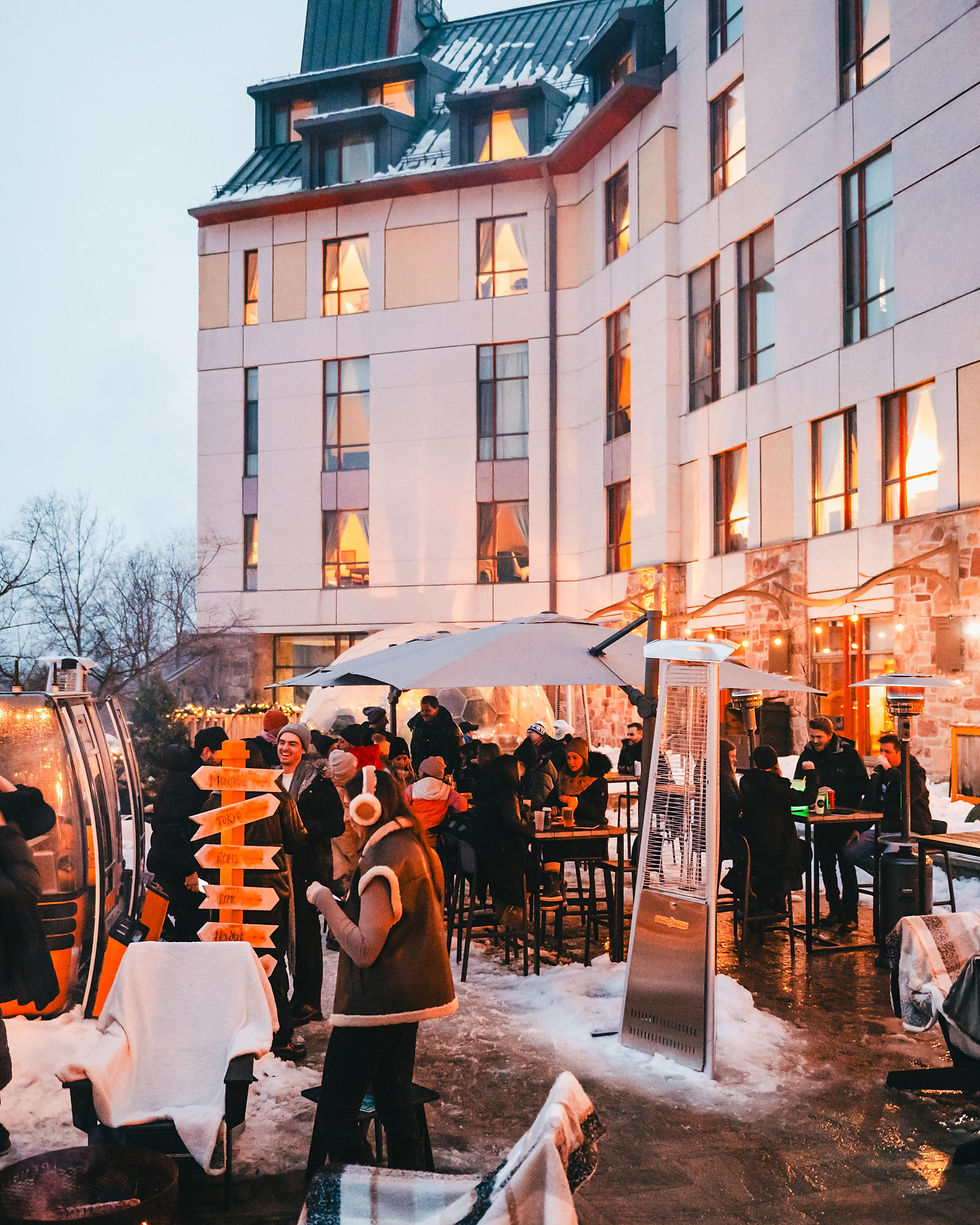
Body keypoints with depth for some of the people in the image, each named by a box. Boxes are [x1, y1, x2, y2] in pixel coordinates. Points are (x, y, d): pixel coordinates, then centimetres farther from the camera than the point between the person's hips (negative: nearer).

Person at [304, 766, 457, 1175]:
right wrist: (341, 901, 13)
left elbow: (364, 950, -24)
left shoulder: (385, 860, -21)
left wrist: (325, 900, -15)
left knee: (335, 1114, -1)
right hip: (408, 997, 10)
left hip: (377, 1002, -10)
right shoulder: (414, 845, 8)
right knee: (395, 1101, 19)